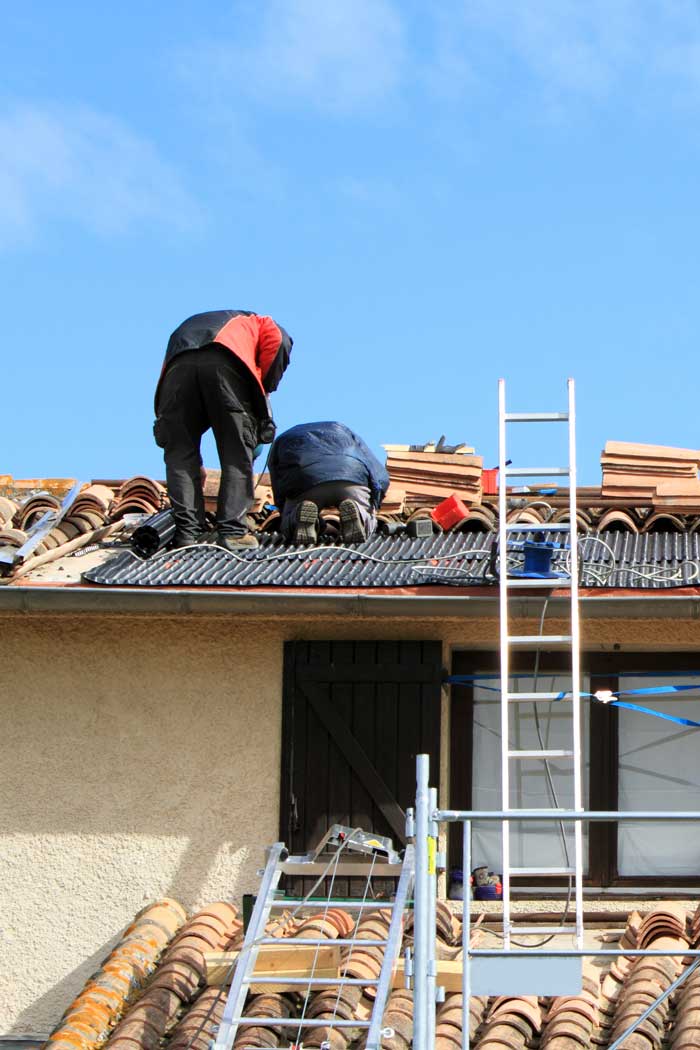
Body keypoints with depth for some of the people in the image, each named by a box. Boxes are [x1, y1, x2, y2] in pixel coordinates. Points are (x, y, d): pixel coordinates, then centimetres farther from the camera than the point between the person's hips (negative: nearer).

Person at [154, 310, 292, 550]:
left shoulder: (188, 326, 45)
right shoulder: (255, 323, 37)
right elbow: (278, 340, 13)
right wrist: (263, 388, 17)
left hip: (178, 364, 3)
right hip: (226, 362, -3)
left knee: (180, 454, 9)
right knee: (237, 455, 5)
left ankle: (188, 533, 1)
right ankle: (232, 531, -2)